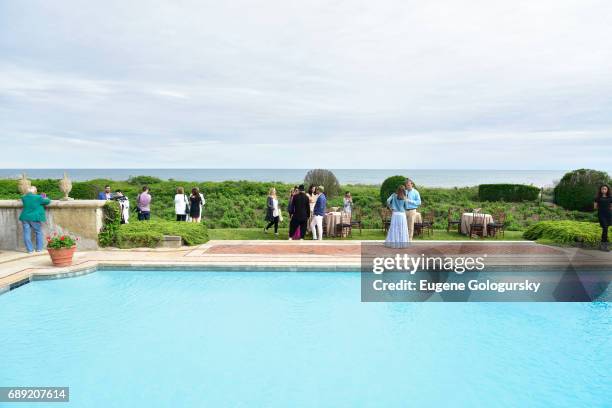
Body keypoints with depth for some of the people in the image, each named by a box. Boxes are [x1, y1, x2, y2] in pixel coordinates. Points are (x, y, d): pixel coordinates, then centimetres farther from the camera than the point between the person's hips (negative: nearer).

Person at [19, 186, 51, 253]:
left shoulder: (24, 198, 3)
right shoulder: (38, 198, -10)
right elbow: (47, 201, 1)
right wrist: (45, 198, 23)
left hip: (25, 218, 3)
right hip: (35, 218, -3)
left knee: (27, 234, 6)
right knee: (38, 233, 12)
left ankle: (30, 249, 7)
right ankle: (39, 248, 12)